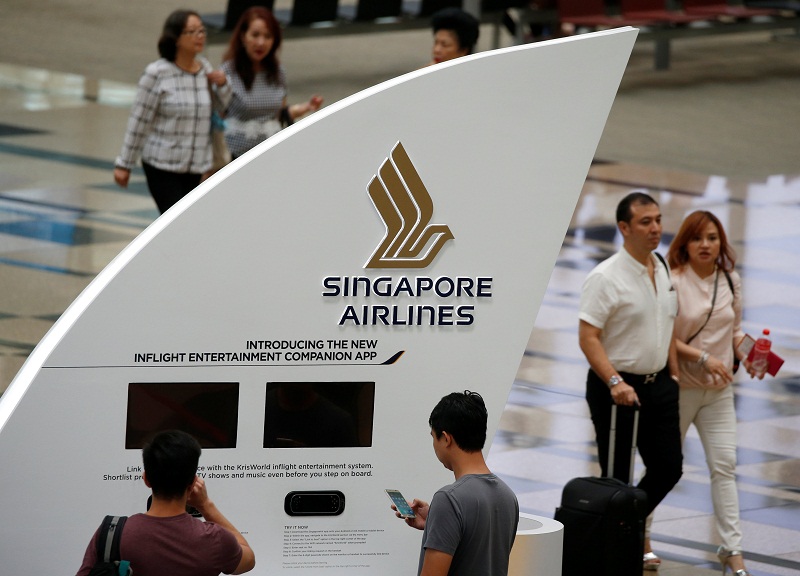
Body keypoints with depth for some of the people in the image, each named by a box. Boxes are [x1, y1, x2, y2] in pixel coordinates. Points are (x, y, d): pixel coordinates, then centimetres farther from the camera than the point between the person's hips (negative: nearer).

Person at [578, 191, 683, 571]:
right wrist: (614, 382, -27)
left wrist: (674, 374, 14)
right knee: (617, 476, 0)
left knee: (668, 467, 8)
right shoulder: (607, 277, -15)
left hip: (657, 385, 7)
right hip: (617, 387, -7)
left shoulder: (663, 272, 9)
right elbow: (588, 337, -19)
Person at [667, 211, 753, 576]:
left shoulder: (731, 282, 5)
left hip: (718, 391, 4)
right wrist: (703, 358, -22)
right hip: (680, 388, -4)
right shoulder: (673, 281, -13)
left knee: (724, 465, -1)